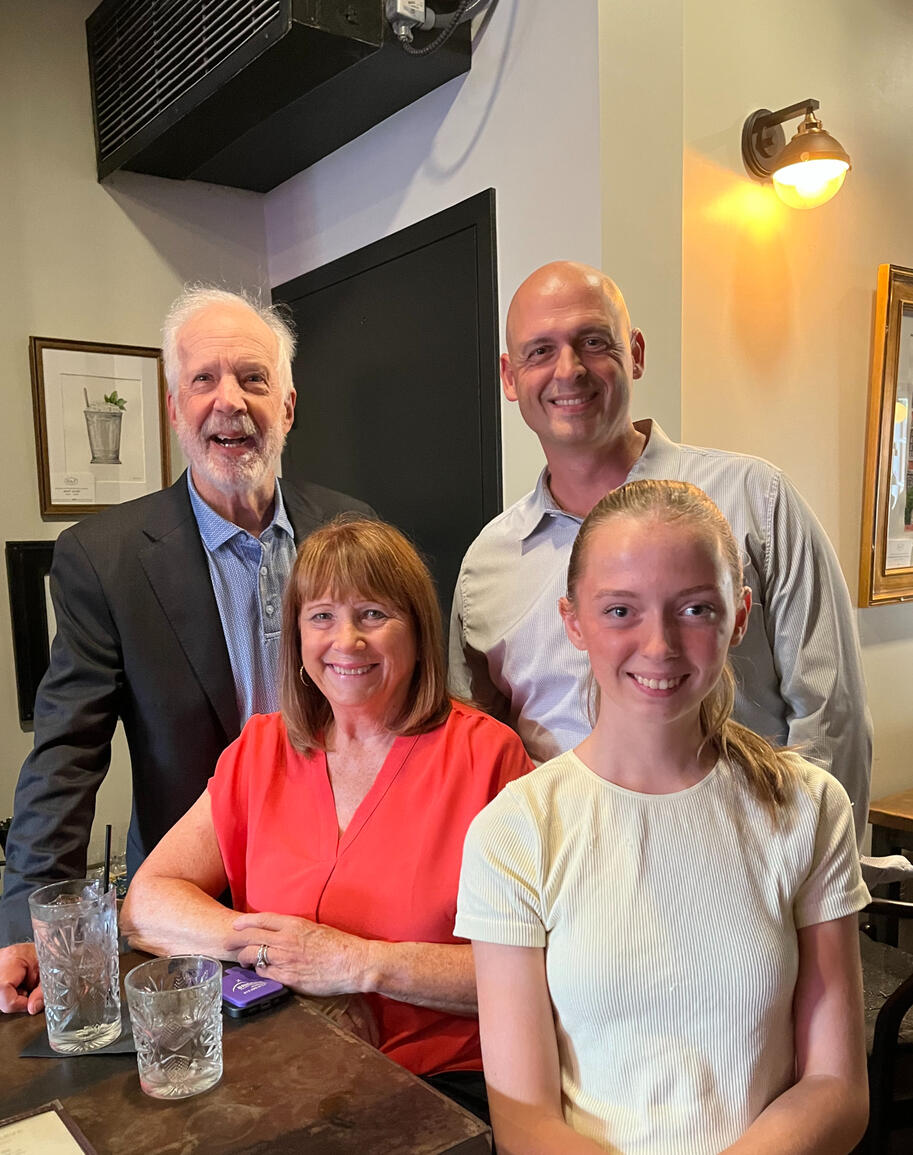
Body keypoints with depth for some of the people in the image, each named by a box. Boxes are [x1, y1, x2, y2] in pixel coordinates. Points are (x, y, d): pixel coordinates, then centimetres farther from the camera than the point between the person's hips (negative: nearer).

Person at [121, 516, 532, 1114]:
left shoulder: (485, 753, -5)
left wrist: (364, 965, -13)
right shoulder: (261, 750, 9)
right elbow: (146, 901, 4)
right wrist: (256, 939, -12)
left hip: (445, 1082, -3)